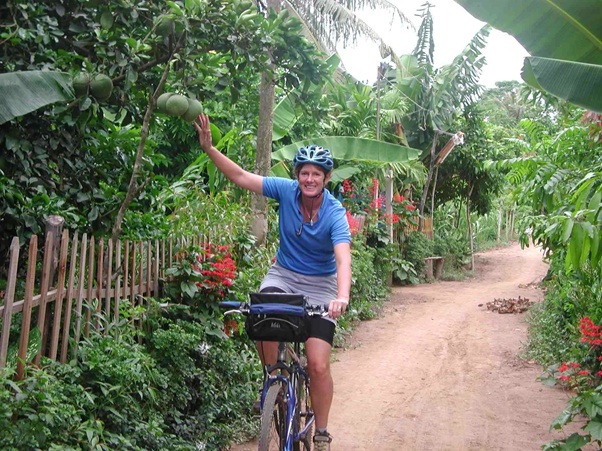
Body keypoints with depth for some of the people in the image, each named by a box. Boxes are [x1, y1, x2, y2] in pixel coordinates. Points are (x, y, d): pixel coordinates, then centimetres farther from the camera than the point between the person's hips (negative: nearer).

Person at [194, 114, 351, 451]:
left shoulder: (335, 214, -23)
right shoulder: (286, 190, -13)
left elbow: (343, 259, -36)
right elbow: (241, 176, -12)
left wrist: (342, 297, -54)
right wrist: (209, 147, -23)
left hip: (319, 286, -3)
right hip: (283, 274, 3)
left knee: (319, 366, -11)